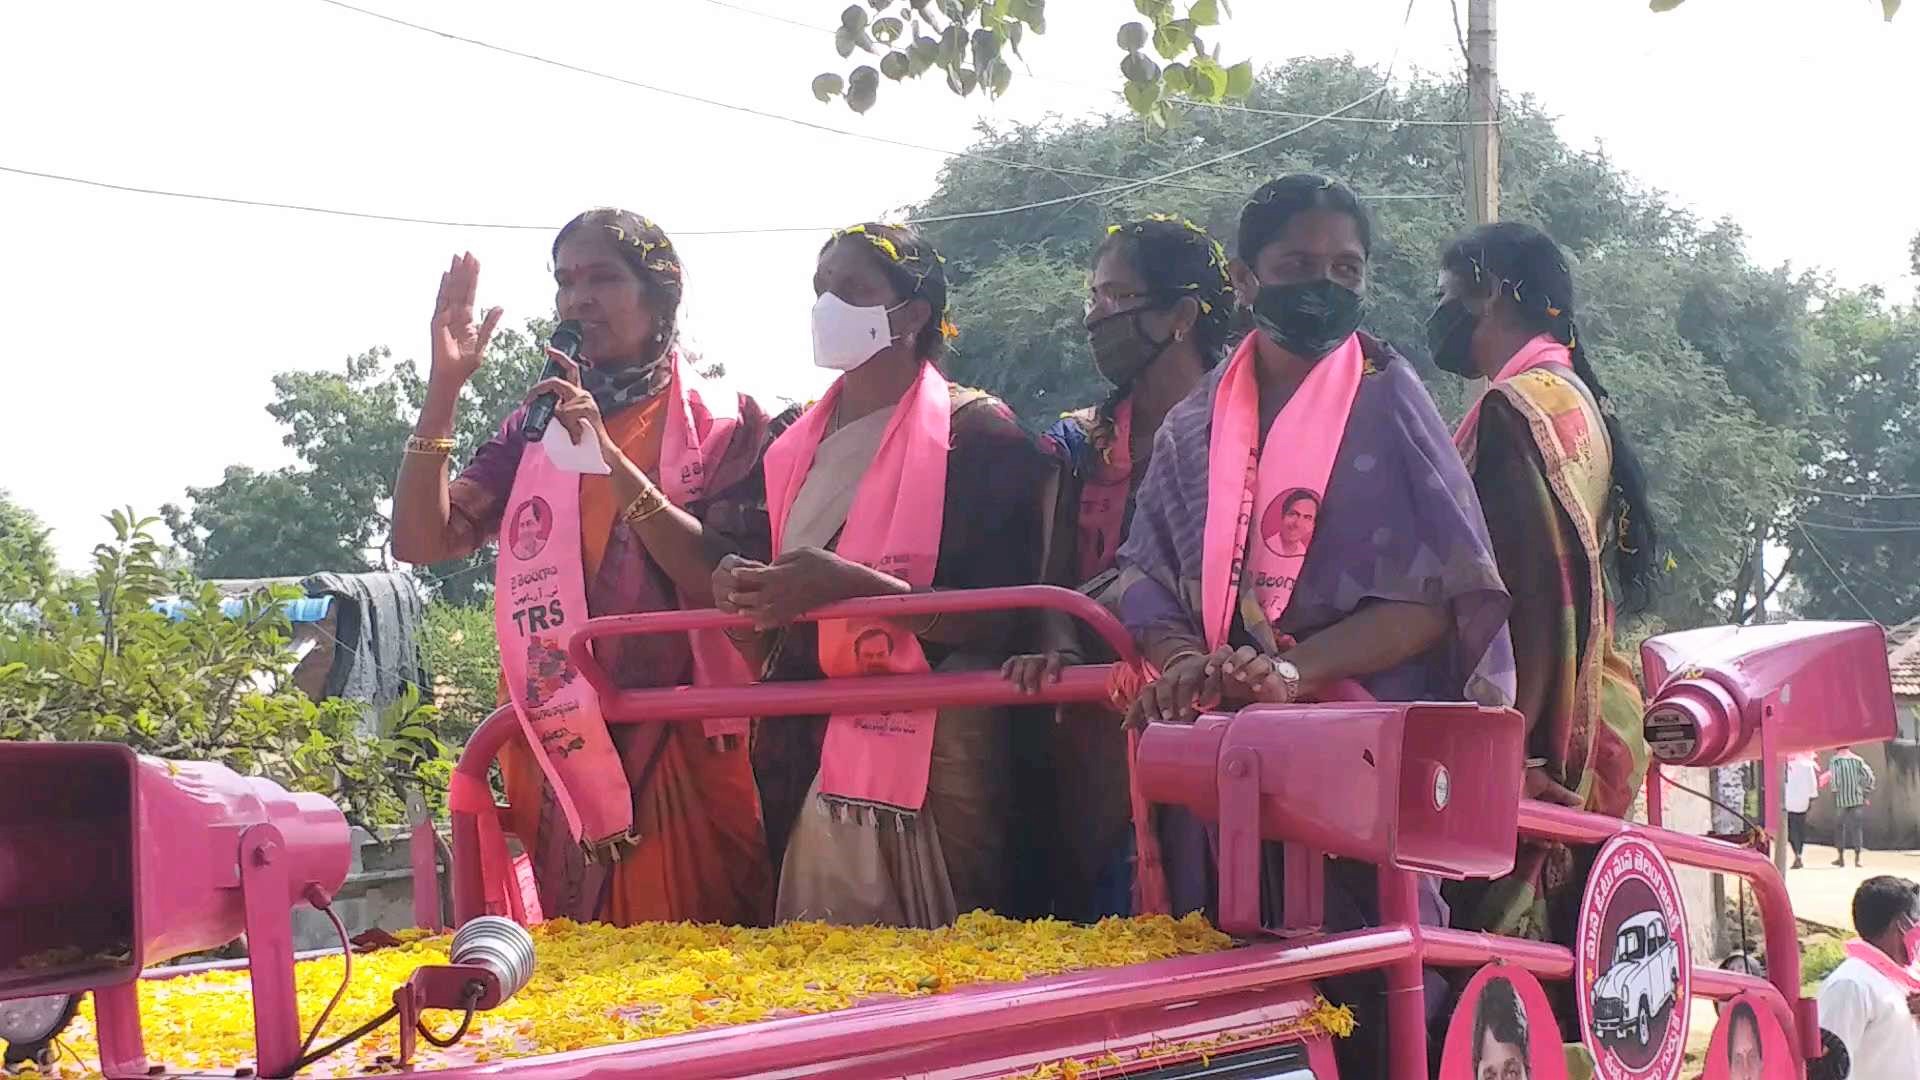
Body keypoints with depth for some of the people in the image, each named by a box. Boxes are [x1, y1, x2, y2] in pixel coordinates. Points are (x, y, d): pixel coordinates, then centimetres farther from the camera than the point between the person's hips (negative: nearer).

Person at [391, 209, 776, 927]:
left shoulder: (721, 422, 1)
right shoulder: (536, 429, 12)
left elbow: (719, 578, -12)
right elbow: (419, 540, 2)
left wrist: (609, 456, -19)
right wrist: (443, 389, -6)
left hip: (684, 754, -3)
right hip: (565, 754, 3)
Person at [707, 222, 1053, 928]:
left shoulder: (975, 433, -3)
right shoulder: (793, 447, 17)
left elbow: (999, 620, -11)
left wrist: (847, 585, -20)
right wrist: (739, 597, -1)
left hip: (929, 755, -6)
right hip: (802, 748, 6)